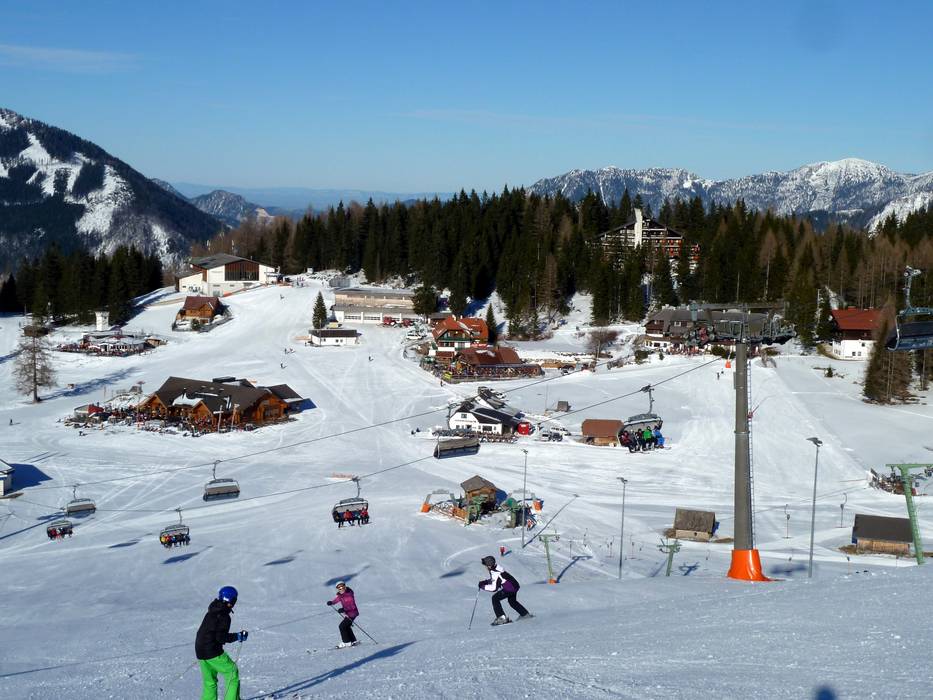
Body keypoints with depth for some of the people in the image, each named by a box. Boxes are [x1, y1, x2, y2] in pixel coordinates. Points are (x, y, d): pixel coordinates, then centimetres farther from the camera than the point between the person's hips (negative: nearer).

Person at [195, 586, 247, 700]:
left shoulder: (211, 612, 11)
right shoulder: (224, 616, -16)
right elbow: (221, 637, -21)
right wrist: (238, 636, -13)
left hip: (200, 651, 9)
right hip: (212, 652, -9)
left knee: (209, 681, 18)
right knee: (232, 672, 2)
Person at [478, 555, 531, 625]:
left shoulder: (495, 573, -24)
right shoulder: (496, 569, 4)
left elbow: (494, 588, -25)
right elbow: (493, 580, 22)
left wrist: (483, 587, -16)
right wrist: (485, 582, 9)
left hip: (510, 589, -10)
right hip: (515, 585, 10)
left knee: (495, 598, -4)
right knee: (512, 601, 31)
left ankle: (502, 617, -4)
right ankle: (525, 614, 43)